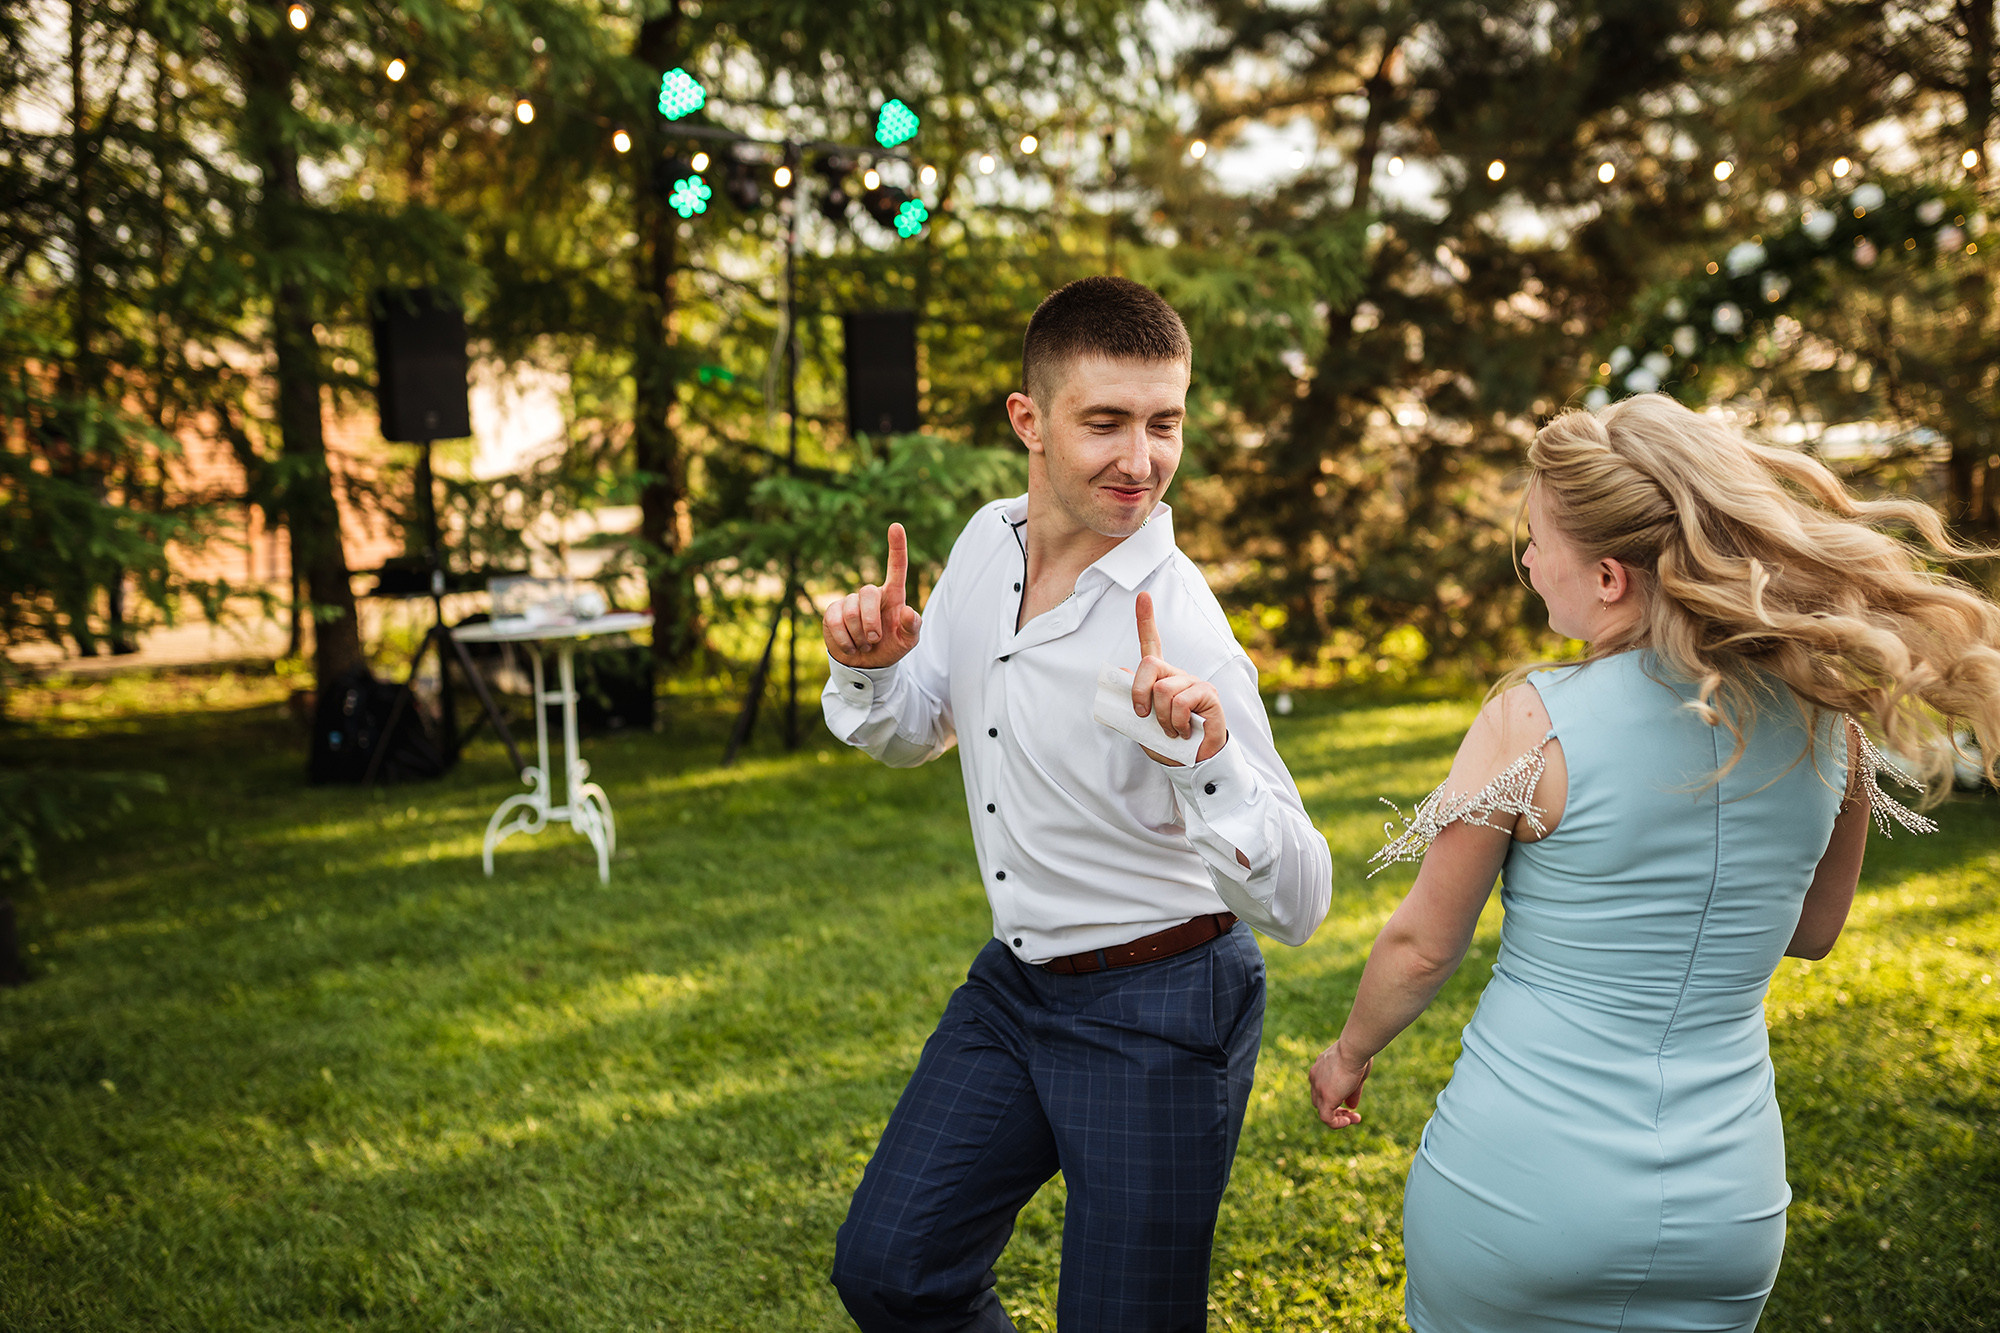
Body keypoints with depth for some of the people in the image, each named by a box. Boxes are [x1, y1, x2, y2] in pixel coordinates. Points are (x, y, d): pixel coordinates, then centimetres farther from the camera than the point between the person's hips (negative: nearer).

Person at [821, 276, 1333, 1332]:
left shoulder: (1181, 629, -25)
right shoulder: (987, 542, -4)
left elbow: (1297, 907, -26)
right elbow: (916, 731, 12)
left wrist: (1207, 761, -43)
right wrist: (872, 667, -10)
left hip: (1158, 1015, -6)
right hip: (1014, 980, 6)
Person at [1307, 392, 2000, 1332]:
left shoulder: (1533, 722, -18)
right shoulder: (1831, 721, -5)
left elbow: (1421, 946, -7)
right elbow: (1812, 932, 11)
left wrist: (1350, 1052, 11)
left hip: (1517, 1190, -4)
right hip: (1727, 1211, 4)